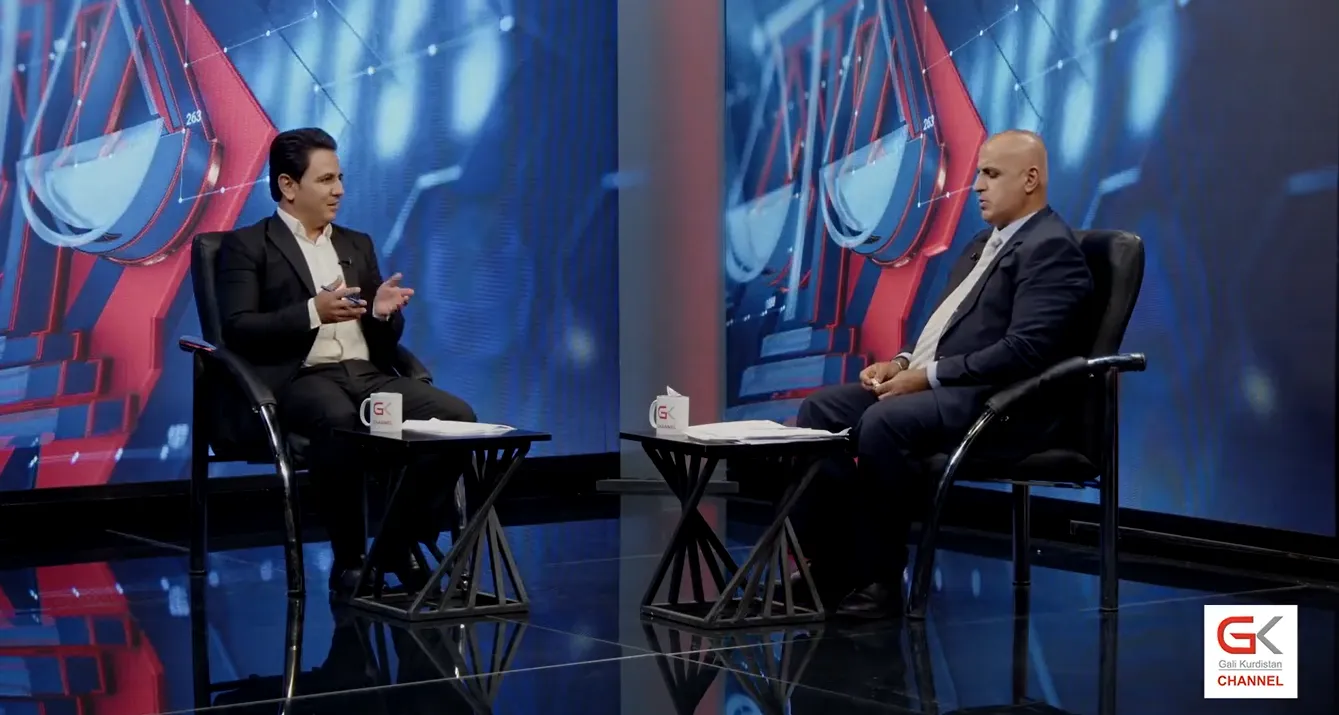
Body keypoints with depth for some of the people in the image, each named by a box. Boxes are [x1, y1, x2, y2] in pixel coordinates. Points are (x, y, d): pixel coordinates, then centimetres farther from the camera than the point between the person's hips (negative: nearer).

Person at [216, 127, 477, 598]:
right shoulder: (247, 246, 8)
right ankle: (349, 557, -23)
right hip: (299, 379, -5)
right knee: (339, 421, -40)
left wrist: (383, 312, -1)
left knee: (456, 415, -21)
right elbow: (236, 329, -6)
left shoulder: (357, 245, 25)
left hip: (370, 375, 6)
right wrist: (313, 312, -18)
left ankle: (404, 542, -7)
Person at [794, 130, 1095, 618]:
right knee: (820, 412, -5)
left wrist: (929, 376, -19)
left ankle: (879, 580, -20)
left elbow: (1024, 352, -20)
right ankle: (828, 569, -7)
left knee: (882, 423, -32)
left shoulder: (1051, 249, -10)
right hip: (934, 384, 10)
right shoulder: (986, 243, 22)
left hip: (992, 401, -10)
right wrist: (903, 362, 5)